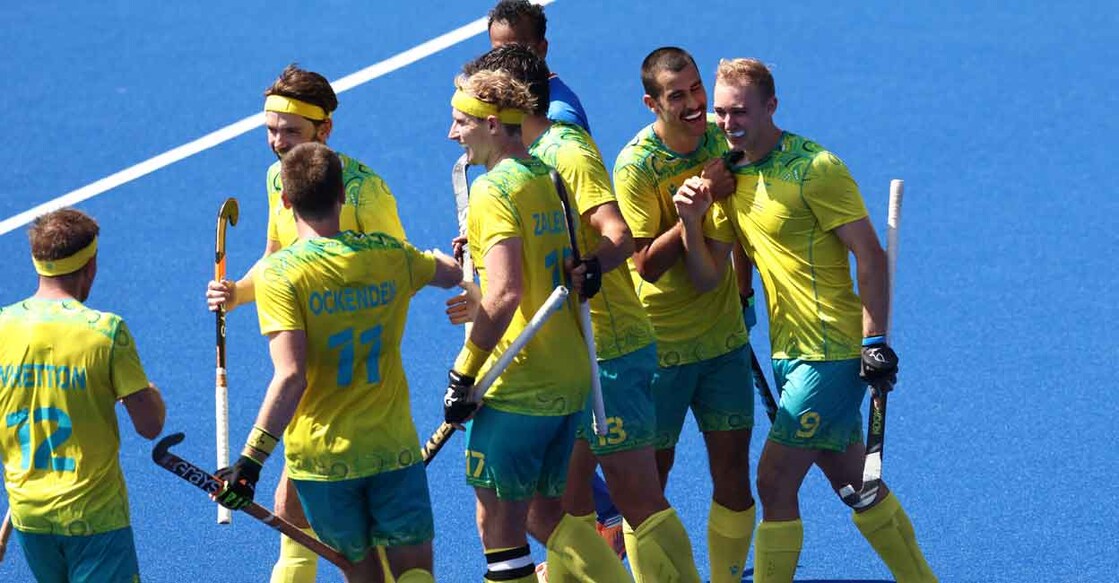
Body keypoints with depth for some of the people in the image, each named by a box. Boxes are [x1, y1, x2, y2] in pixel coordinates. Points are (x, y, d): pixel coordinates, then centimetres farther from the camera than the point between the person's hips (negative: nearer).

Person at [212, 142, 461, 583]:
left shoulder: (278, 273, -13)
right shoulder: (390, 256, 0)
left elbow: (291, 376, -22)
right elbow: (451, 273, 24)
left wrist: (250, 459, -19)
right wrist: (447, 255, 49)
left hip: (321, 456, -2)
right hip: (395, 447, 2)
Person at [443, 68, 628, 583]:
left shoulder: (493, 189, -13)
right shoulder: (548, 177, 11)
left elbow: (505, 294, -22)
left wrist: (463, 375, -18)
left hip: (516, 385, -8)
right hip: (568, 380, 8)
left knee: (498, 520, 0)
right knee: (544, 511, 17)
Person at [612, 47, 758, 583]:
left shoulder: (719, 141, 0)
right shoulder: (636, 165, -16)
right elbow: (648, 264, -19)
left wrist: (743, 293, 13)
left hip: (723, 335, 4)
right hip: (661, 344, -4)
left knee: (732, 465, 2)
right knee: (653, 468, 2)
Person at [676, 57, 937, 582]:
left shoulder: (813, 168, -14)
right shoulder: (729, 177, 8)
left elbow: (870, 256, -13)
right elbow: (707, 276, 7)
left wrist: (874, 340, -19)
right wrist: (691, 224, -11)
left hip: (832, 353, -8)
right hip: (789, 354, 8)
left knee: (775, 483, -9)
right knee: (855, 484, 15)